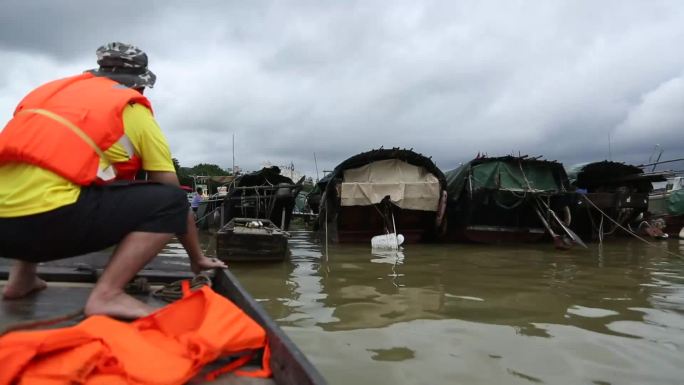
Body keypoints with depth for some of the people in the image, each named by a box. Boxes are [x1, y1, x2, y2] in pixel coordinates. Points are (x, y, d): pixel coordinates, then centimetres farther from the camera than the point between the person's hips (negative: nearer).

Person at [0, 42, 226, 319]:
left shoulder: (58, 88, 25)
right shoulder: (135, 112, 9)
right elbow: (173, 196, 10)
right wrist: (197, 258, 23)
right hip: (45, 221, -7)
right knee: (170, 202, -1)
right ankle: (106, 295, -11)